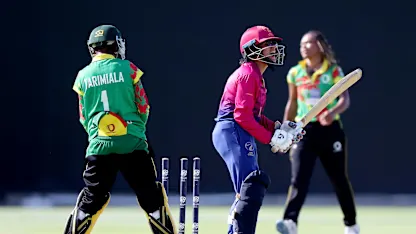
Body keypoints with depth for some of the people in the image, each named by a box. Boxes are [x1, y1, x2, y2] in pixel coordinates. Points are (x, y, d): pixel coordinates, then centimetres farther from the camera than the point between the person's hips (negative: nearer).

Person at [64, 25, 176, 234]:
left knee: (91, 200, 9)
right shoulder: (127, 69, -1)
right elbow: (143, 107, 2)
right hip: (132, 143, -2)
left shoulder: (83, 76, 6)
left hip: (99, 146, 2)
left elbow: (83, 117, 11)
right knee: (152, 198, 2)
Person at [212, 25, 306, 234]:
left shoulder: (256, 75, 21)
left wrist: (278, 128, 10)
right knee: (252, 187, -20)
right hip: (233, 133, -11)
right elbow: (242, 116, -19)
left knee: (247, 193, 15)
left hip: (241, 135, 11)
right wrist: (270, 138, -16)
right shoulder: (248, 74, -11)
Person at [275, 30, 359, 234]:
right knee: (299, 179, -15)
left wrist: (333, 112, -33)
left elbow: (345, 99, -12)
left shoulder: (334, 71, -3)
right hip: (304, 130, 2)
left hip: (329, 130, -2)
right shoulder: (295, 73, 7)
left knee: (339, 180, 9)